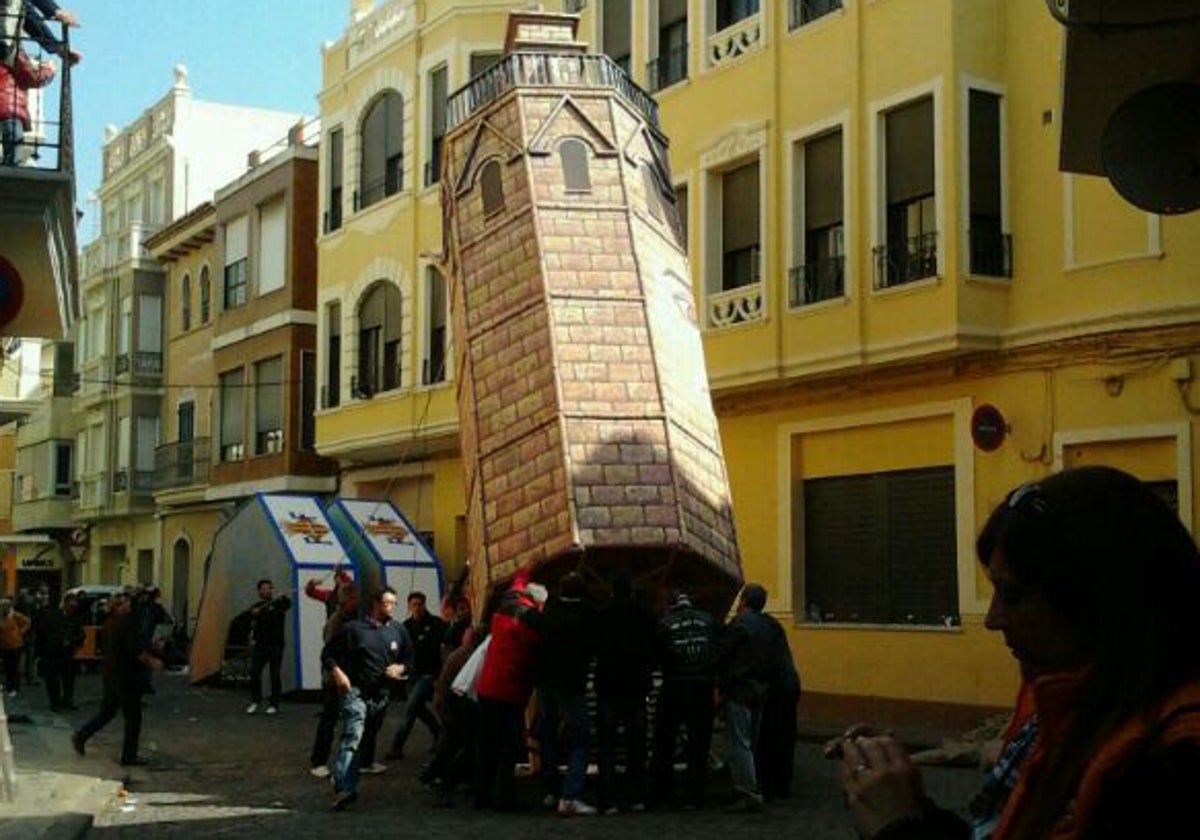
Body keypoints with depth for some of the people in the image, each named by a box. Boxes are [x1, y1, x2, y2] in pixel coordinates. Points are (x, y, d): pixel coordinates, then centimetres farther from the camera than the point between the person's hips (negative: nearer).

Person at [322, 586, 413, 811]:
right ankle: (344, 788, -33)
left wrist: (400, 668, -2)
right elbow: (328, 654, 4)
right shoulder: (354, 628, 0)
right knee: (353, 736, -22)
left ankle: (343, 786, 21)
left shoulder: (398, 631, 11)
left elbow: (409, 659, 20)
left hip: (382, 695, 5)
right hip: (356, 691, -5)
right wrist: (337, 673, -11)